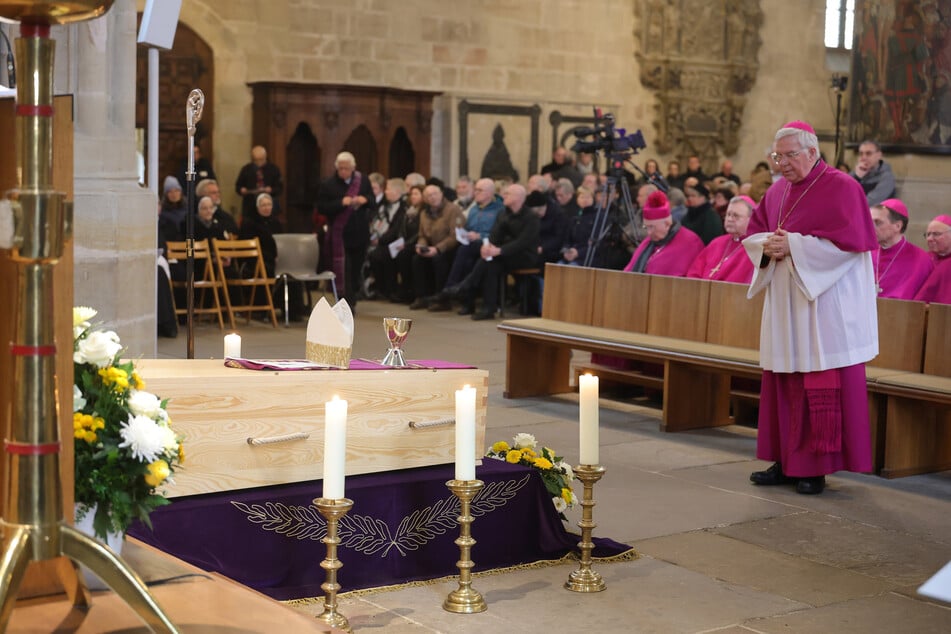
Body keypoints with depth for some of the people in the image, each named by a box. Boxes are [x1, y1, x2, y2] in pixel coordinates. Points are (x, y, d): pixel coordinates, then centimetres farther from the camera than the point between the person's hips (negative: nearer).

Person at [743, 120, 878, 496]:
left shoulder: (841, 188, -8)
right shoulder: (777, 192, 13)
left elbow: (849, 240, -16)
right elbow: (754, 234, 17)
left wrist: (794, 244, -17)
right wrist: (768, 246, -6)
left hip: (825, 305, -7)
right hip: (785, 305, 7)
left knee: (823, 389, -4)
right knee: (783, 382, 8)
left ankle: (817, 467, 2)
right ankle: (787, 462, 16)